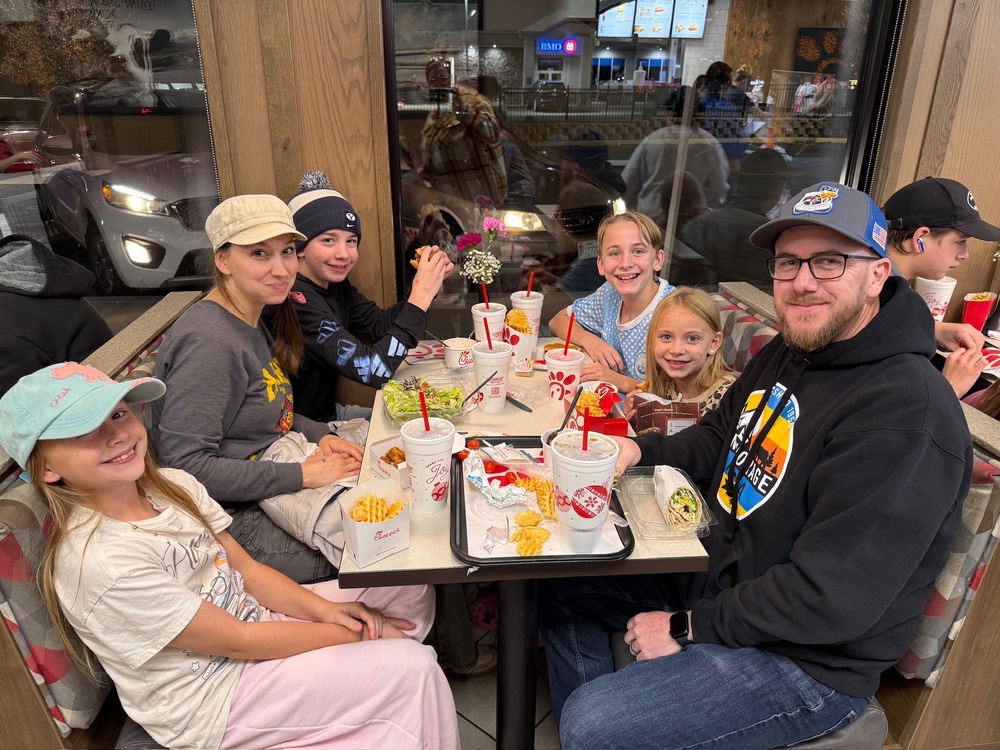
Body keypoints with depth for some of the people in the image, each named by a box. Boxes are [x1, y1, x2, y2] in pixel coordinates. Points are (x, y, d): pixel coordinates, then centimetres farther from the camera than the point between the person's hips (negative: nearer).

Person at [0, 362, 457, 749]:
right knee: (414, 666, -17)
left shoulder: (173, 485, -4)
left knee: (411, 586, 3)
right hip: (212, 699, -8)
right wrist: (352, 633, -16)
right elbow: (237, 642, -23)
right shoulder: (100, 562, -28)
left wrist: (324, 608, -12)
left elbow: (246, 569, 3)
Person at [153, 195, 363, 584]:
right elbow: (184, 464, -26)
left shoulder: (249, 323, 6)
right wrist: (301, 475, -23)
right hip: (237, 518, -9)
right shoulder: (209, 342, -24)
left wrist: (322, 435, 0)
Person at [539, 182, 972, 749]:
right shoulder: (790, 352, 2)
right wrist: (639, 450, -4)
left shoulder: (907, 414, -28)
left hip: (807, 659, -8)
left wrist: (688, 627, -18)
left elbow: (829, 599, -29)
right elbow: (720, 438, 15)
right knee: (560, 582, 13)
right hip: (719, 574, 9)